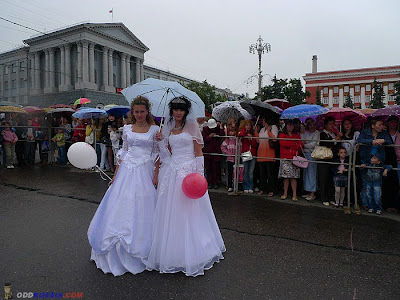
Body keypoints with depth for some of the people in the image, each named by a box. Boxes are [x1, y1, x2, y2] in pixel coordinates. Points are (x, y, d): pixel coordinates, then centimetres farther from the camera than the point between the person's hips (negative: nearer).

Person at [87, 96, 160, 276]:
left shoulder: (155, 129, 1)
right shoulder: (127, 129, 9)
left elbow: (157, 154, 0)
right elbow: (123, 152, 12)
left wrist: (156, 175, -9)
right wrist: (116, 174, 8)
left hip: (145, 172, -3)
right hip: (127, 171, 3)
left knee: (140, 210, 2)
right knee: (120, 207, 6)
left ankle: (138, 251, 22)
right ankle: (116, 252, 24)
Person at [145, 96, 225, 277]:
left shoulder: (192, 126, 1)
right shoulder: (167, 128, 13)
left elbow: (198, 151, -4)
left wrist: (199, 173, -11)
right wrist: (161, 141, 2)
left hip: (189, 170, -4)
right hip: (172, 171, 5)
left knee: (189, 212, 0)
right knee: (170, 212, 7)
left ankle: (191, 254, 16)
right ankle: (171, 252, 23)